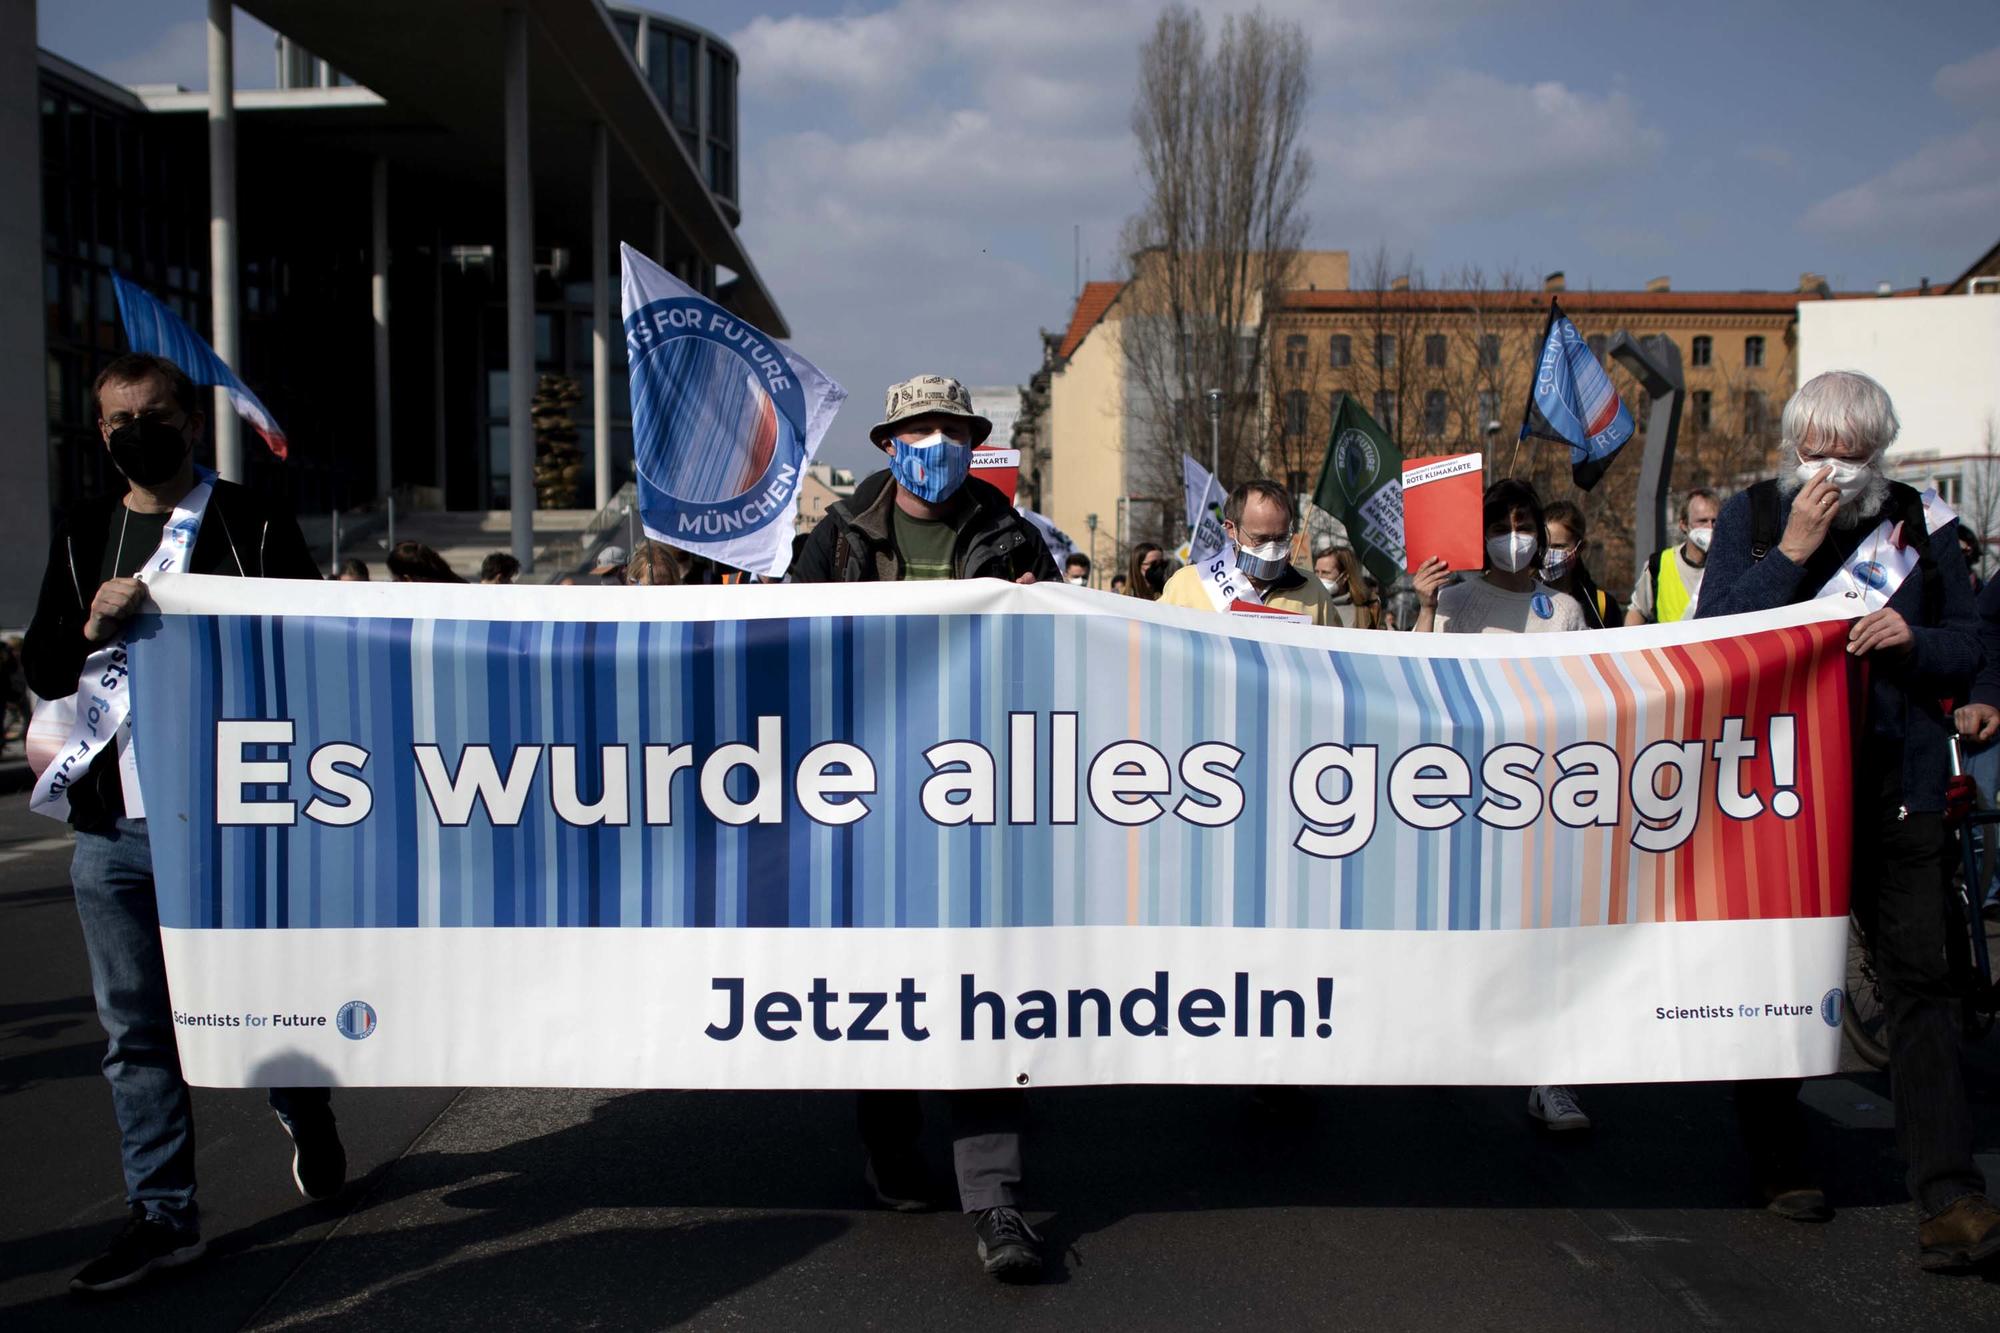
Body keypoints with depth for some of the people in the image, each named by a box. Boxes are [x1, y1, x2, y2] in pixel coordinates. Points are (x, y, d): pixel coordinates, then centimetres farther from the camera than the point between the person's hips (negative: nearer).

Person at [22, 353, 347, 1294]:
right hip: (114, 826, 4)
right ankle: (163, 1215, 18)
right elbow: (41, 670, 8)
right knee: (137, 1029, 7)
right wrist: (93, 625, -12)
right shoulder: (84, 536, 12)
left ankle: (304, 1112, 37)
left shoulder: (254, 524, 1)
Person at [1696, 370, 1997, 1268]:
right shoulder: (1749, 519, 4)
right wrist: (1790, 553, -15)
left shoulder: (1917, 524, 7)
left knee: (1918, 977, -7)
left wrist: (1914, 639, -12)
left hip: (1893, 788, 1)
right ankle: (1777, 1164, 25)